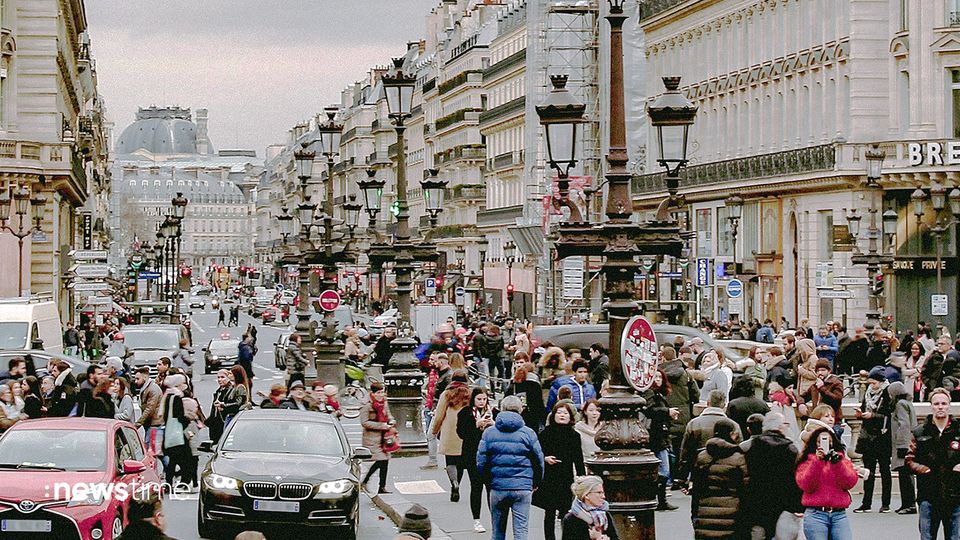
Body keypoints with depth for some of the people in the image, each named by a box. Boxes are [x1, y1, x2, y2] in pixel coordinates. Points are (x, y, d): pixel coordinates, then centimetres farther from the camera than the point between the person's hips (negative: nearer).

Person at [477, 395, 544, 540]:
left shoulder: (489, 433, 1)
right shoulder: (528, 433, -2)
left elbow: (481, 462, -1)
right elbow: (539, 461, 2)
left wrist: (487, 482, 14)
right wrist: (536, 483, 17)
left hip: (497, 487, 2)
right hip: (523, 488, -1)